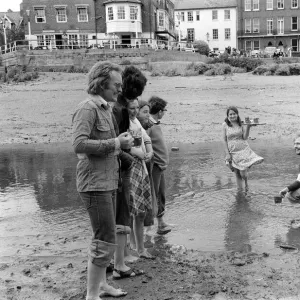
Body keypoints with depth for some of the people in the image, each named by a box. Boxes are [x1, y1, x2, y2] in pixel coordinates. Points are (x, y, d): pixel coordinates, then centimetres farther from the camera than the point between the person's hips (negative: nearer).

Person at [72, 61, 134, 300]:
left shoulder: (106, 109, 13)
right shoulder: (87, 109, -14)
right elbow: (79, 144, -27)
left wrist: (125, 144, 5)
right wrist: (116, 143, -22)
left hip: (108, 182, 9)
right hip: (95, 184, -9)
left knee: (104, 236, 17)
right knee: (106, 241, -7)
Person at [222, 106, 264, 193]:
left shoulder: (241, 124, -2)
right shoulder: (225, 125, -1)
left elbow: (245, 137, -7)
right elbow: (224, 140, 0)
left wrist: (248, 127, -20)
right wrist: (227, 154, -4)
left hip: (243, 150, -1)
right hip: (233, 152, 1)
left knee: (243, 173, -7)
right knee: (237, 174, 6)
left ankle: (246, 184, 28)